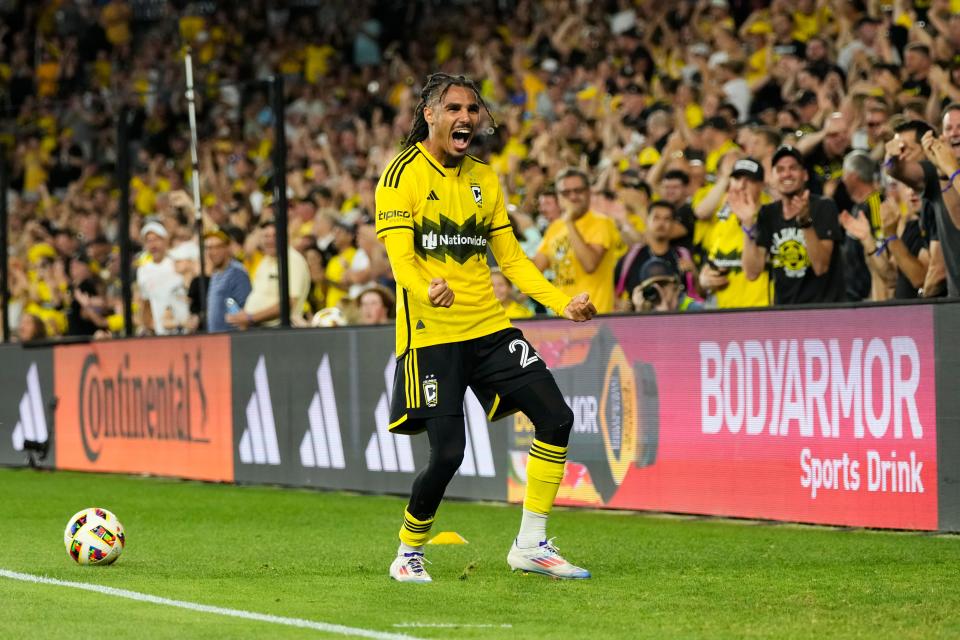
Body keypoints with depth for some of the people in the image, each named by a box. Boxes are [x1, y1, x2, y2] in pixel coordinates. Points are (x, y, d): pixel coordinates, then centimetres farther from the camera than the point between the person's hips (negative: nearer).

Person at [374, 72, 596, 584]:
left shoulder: (483, 178, 14)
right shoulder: (404, 174, -6)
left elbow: (511, 259, 17)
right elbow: (400, 257, -16)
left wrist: (563, 303, 4)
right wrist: (427, 290, -38)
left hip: (488, 326, 6)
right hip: (430, 333, -6)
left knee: (556, 416, -6)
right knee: (447, 452, -12)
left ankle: (531, 544, 4)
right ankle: (408, 554, 12)